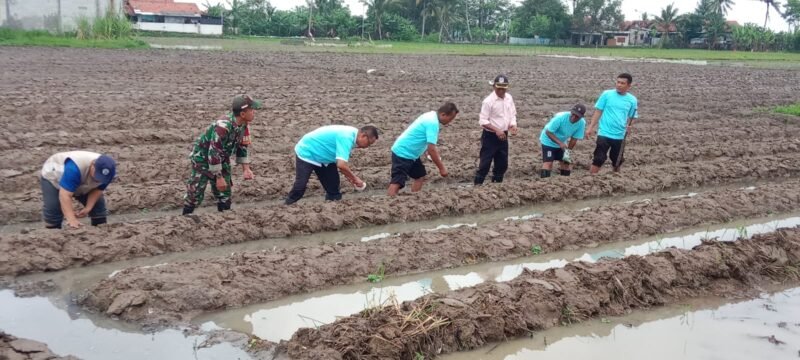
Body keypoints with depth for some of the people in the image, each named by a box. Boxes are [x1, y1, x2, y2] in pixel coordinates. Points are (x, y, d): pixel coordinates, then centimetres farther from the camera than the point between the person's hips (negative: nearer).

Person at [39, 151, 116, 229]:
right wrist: (71, 220, -58)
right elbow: (65, 196, -50)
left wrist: (88, 208, -30)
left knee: (98, 204, -4)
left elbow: (98, 190, -15)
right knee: (52, 207, -23)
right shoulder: (74, 168, -47)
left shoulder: (107, 173, -28)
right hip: (53, 176, -5)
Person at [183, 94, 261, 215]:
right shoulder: (223, 126, -36)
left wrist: (246, 169, -4)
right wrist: (219, 177, -27)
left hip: (221, 160, 8)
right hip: (202, 157, -8)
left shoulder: (243, 125, -10)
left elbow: (242, 147, 4)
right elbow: (214, 153, -33)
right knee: (195, 195, -5)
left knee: (225, 193, 8)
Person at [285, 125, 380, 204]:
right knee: (300, 186, -12)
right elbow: (341, 165, -41)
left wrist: (350, 178, 0)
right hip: (306, 153, -10)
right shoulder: (347, 137, -33)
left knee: (333, 184, 7)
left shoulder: (351, 134, -3)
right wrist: (355, 178, -26)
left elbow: (342, 162, 7)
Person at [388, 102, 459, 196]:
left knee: (420, 175, 17)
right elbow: (431, 149, -25)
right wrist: (442, 168, -18)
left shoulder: (432, 116, 8)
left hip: (410, 153, 11)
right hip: (402, 153, -11)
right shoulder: (433, 122, -22)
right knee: (397, 182, -16)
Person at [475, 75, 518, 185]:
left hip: (503, 135, 7)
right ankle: (478, 184, 0)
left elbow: (512, 114, 14)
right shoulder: (488, 101, -16)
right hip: (490, 136, -7)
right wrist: (497, 130, -26)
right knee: (485, 162, -6)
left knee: (503, 163, 12)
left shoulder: (509, 98, 4)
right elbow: (483, 121, -17)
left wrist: (513, 125, -6)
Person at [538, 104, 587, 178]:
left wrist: (568, 150, -14)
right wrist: (560, 143, -36)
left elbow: (574, 139, -9)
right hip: (548, 141, -5)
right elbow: (548, 132, -27)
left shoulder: (582, 123, -20)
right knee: (548, 163, -18)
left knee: (566, 162, 5)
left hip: (562, 143, 5)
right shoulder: (560, 117, -33)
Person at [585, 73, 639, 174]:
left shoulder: (632, 100, 1)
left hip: (620, 136, 3)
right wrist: (591, 128, -5)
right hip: (604, 133, -2)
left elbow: (631, 118, 7)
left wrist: (629, 126, -15)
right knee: (598, 160, -8)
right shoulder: (607, 94, -4)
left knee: (617, 162, 14)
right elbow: (598, 111, 0)